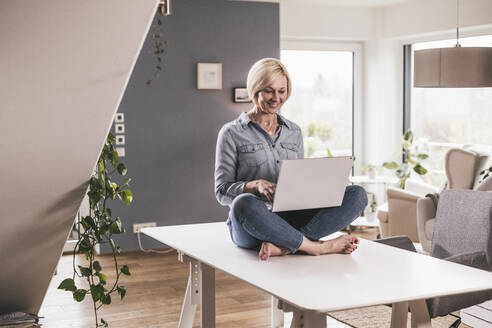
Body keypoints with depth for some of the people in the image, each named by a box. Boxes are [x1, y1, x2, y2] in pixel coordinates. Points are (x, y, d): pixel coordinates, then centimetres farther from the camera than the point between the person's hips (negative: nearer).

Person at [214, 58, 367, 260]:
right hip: (251, 225, -5)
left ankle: (282, 245, -31)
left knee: (357, 195, -16)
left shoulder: (294, 132, 19)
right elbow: (222, 191, -1)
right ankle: (317, 246, -25)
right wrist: (256, 185, -21)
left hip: (290, 219, 5)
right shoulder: (232, 133, 4)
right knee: (245, 204, -41)